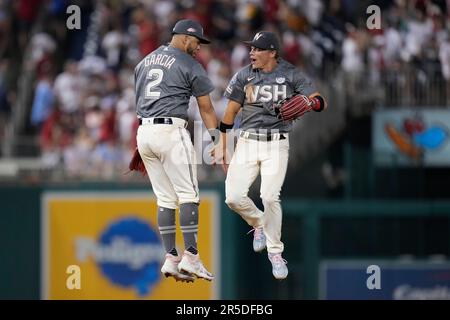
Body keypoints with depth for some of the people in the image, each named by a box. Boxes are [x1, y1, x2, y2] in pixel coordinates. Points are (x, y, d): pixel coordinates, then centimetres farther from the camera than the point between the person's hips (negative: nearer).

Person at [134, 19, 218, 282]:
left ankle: (171, 259, 4)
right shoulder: (190, 65, -1)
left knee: (165, 199, 9)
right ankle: (190, 257, -13)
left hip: (143, 132, 7)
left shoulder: (145, 61, 19)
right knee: (188, 195, -5)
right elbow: (207, 110, 0)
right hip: (171, 132, -7)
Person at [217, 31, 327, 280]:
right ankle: (259, 224, 22)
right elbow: (229, 113, 8)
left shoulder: (291, 75, -1)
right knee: (233, 196, -11)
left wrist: (309, 101, -30)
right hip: (247, 142, 2)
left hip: (276, 144, -2)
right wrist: (222, 148, 5)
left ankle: (275, 252, 2)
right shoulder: (243, 76, 5)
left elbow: (320, 101, -5)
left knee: (270, 197, -15)